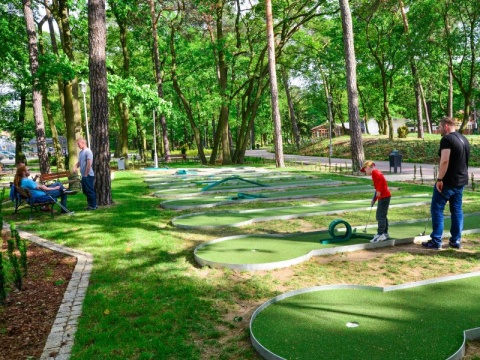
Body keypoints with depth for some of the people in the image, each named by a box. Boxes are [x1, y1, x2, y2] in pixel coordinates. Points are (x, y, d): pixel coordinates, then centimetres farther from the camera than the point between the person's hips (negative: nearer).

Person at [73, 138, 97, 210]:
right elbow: (79, 162, 22)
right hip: (83, 175, 9)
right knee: (85, 191, 14)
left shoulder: (88, 151, -14)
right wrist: (75, 167, 1)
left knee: (90, 191, -3)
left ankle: (93, 206, 4)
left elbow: (89, 164, -19)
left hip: (88, 175, -9)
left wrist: (86, 174, -18)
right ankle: (91, 204, 22)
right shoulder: (81, 152, 14)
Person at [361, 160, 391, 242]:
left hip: (384, 196, -10)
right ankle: (385, 233, 23)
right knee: (382, 216, 16)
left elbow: (381, 178, -29)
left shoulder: (375, 172, -8)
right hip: (384, 196, 10)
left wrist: (379, 191, -25)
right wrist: (374, 199, 25)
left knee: (380, 216, -11)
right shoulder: (376, 173, 21)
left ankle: (380, 234, -13)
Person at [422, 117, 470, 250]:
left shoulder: (447, 139, -15)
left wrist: (439, 179, -21)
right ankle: (456, 241, 17)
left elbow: (444, 161, -24)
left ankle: (436, 241, 1)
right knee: (457, 210, 13)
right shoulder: (464, 139, 14)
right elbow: (464, 160, 20)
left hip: (447, 181, -9)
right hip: (461, 181, 9)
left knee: (437, 209, -1)